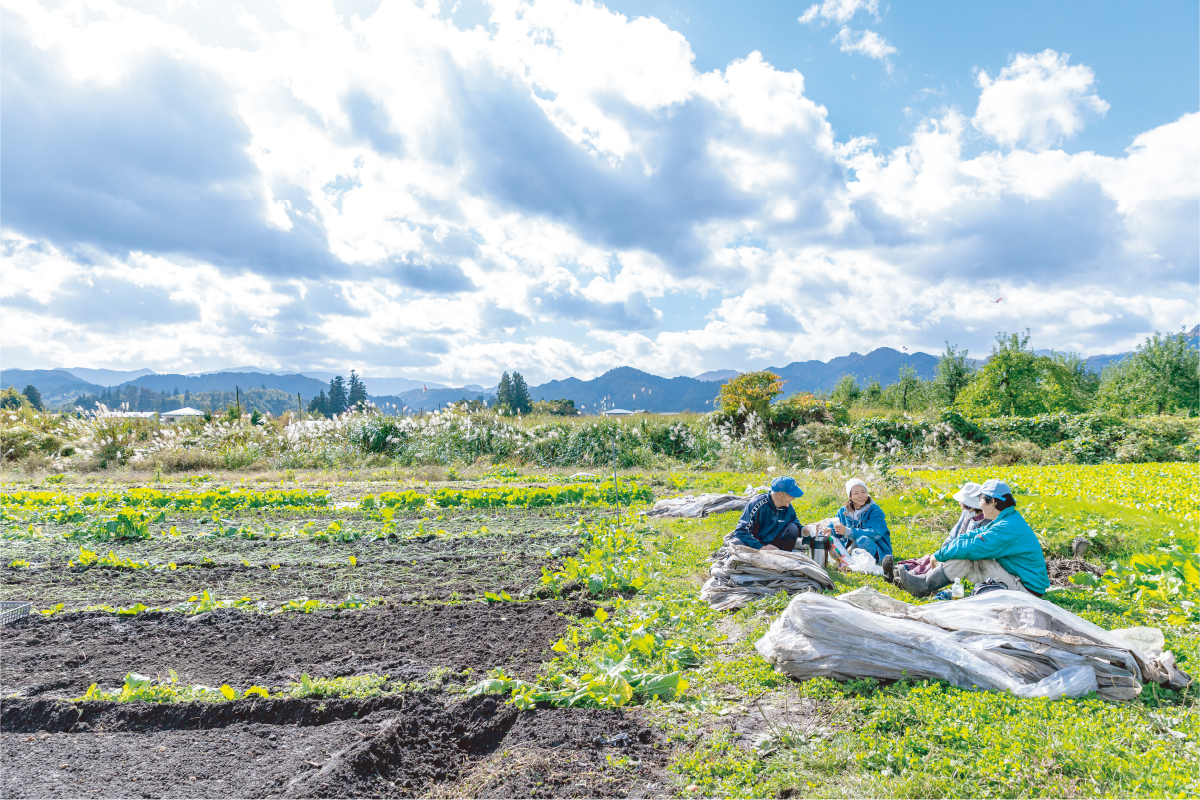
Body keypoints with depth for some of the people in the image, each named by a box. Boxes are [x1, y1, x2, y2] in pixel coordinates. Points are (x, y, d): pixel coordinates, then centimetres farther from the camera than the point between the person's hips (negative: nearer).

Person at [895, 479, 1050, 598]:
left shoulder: (1008, 528, -24)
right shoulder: (1005, 520, 10)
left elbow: (971, 548, -27)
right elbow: (973, 535, 10)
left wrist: (939, 555, -14)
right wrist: (945, 546, -5)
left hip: (1027, 589, -10)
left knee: (966, 558, -19)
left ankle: (924, 586, -11)